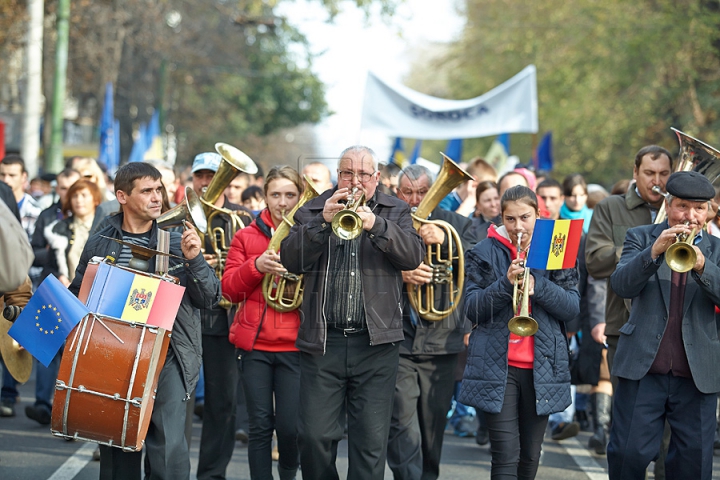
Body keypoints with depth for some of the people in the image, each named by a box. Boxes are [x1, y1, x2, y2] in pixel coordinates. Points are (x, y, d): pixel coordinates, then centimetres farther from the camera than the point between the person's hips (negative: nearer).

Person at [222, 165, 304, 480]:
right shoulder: (247, 237, 8)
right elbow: (230, 289, 2)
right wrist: (256, 265, -15)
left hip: (295, 345, -1)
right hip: (255, 344, 1)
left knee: (289, 425, -4)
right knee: (260, 425, 2)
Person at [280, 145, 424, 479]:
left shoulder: (396, 212, 10)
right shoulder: (313, 211, 10)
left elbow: (413, 255, -7)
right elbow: (291, 261, -4)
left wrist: (376, 225, -22)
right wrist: (323, 222, -16)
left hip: (375, 342, 0)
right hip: (323, 341, 0)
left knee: (371, 441, -1)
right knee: (314, 436, -2)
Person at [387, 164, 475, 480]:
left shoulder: (456, 225, 11)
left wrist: (445, 241, -17)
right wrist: (400, 275, -21)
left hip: (441, 340, 2)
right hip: (397, 339, -2)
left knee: (433, 426, 10)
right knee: (402, 424, -12)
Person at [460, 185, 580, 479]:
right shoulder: (485, 253, 3)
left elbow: (572, 308, -2)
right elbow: (472, 308, -5)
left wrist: (537, 286, -18)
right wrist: (506, 283, -20)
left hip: (541, 366, 2)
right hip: (497, 365, -2)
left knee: (530, 456, 10)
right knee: (505, 455, -10)